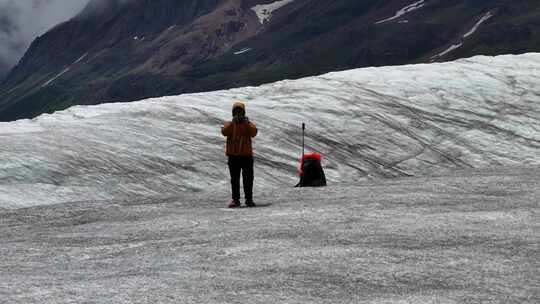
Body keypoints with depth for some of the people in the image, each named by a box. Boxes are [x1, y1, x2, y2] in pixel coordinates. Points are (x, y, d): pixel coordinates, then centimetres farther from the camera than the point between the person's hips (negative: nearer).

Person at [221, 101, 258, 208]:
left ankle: (249, 199, 8)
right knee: (234, 179, 4)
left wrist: (246, 123, -20)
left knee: (248, 179, 1)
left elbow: (253, 133, -12)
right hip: (233, 156, 1)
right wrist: (233, 122, -21)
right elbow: (224, 132, -13)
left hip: (246, 155, 0)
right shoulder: (229, 124, 9)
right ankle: (235, 200, 7)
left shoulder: (248, 124, 8)